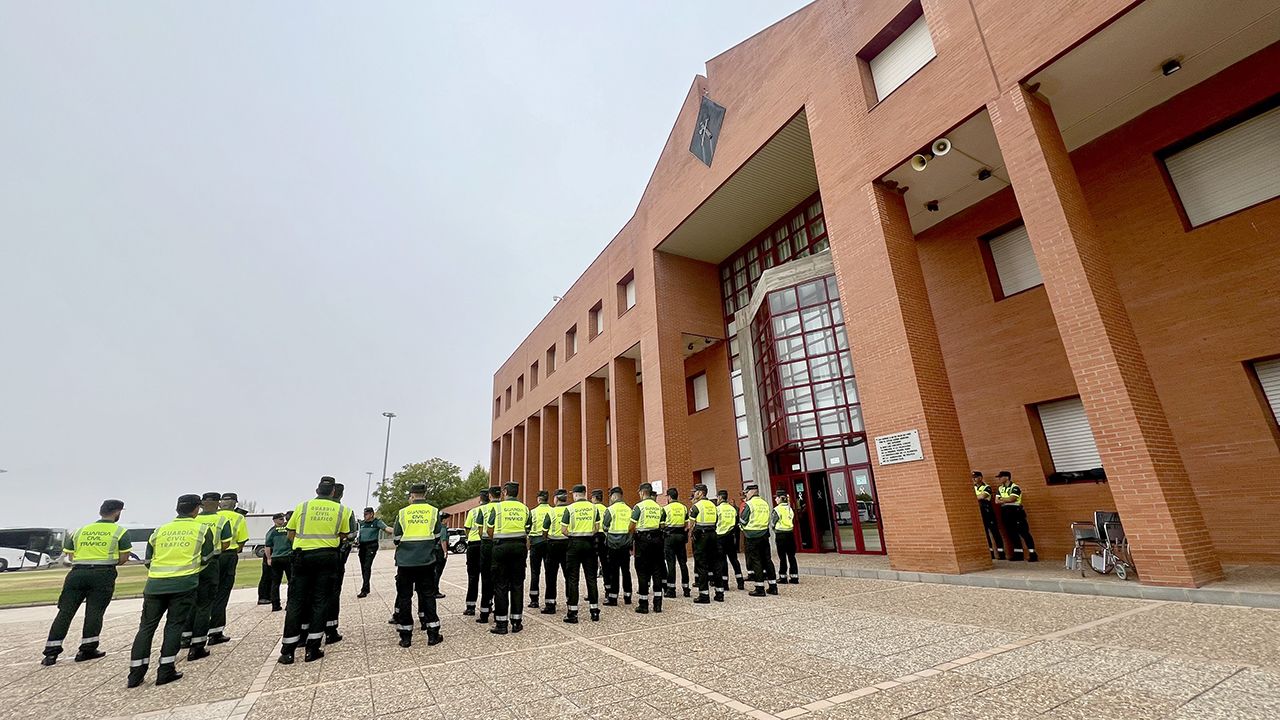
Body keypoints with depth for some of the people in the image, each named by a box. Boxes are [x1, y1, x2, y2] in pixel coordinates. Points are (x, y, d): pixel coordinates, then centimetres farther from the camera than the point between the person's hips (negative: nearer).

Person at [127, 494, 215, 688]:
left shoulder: (160, 530, 12)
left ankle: (136, 673, 14)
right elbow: (207, 558, 8)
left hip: (155, 584, 3)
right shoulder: (203, 529, 2)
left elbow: (148, 559, 18)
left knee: (146, 626, 12)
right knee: (174, 625, 5)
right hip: (184, 584, -3)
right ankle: (165, 671, 5)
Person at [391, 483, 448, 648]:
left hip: (405, 561, 0)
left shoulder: (403, 512, 0)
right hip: (427, 560, 1)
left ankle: (405, 636, 14)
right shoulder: (434, 511, 1)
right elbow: (438, 537, 4)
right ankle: (432, 634, 12)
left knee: (404, 597, 11)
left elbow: (396, 538, 2)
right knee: (428, 595, 11)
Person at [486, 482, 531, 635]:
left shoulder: (498, 507, -1)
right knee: (517, 584, 10)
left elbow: (490, 531, 2)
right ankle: (516, 622, 15)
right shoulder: (524, 508, 7)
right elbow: (526, 531, 4)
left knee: (500, 585, 5)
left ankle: (501, 623, 8)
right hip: (519, 545, 3)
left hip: (501, 546, -3)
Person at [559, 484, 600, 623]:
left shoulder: (570, 508, -6)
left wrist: (571, 536, 9)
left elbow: (563, 529, -8)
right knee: (591, 577, 10)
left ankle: (573, 613, 7)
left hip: (574, 543, -3)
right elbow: (597, 527, 2)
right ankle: (594, 610, 14)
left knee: (572, 578, 5)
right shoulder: (593, 507, 2)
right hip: (589, 543, 3)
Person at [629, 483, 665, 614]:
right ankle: (657, 604, 13)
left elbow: (631, 526, -9)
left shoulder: (639, 506, -9)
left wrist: (632, 534, 8)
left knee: (643, 572, 3)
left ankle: (643, 605, 8)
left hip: (643, 540, -5)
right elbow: (661, 525, 9)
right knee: (657, 571, 9)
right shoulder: (658, 507, 8)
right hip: (657, 539, 5)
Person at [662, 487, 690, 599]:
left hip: (669, 536, -4)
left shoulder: (665, 508, -7)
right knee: (683, 562, 9)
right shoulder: (684, 508, 6)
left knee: (671, 563, 0)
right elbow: (687, 525, 6)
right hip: (681, 536, 4)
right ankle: (686, 588, 13)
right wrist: (686, 537, 14)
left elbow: (661, 525, -7)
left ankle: (671, 590, 3)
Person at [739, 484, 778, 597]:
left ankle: (760, 589, 1)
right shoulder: (765, 503, 9)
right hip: (764, 535, 7)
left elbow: (742, 521, -10)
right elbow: (768, 519, 15)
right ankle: (773, 586, 17)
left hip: (752, 536, -6)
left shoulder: (749, 504, -12)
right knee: (767, 559, 12)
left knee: (755, 561, -1)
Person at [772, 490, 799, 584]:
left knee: (782, 557, 2)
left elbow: (772, 523, -7)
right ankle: (794, 577, 9)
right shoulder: (790, 508, 8)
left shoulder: (777, 509, -11)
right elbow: (792, 521, 12)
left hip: (780, 535, -5)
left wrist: (776, 530, 11)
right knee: (791, 556, 8)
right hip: (790, 533, 6)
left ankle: (783, 577, 9)